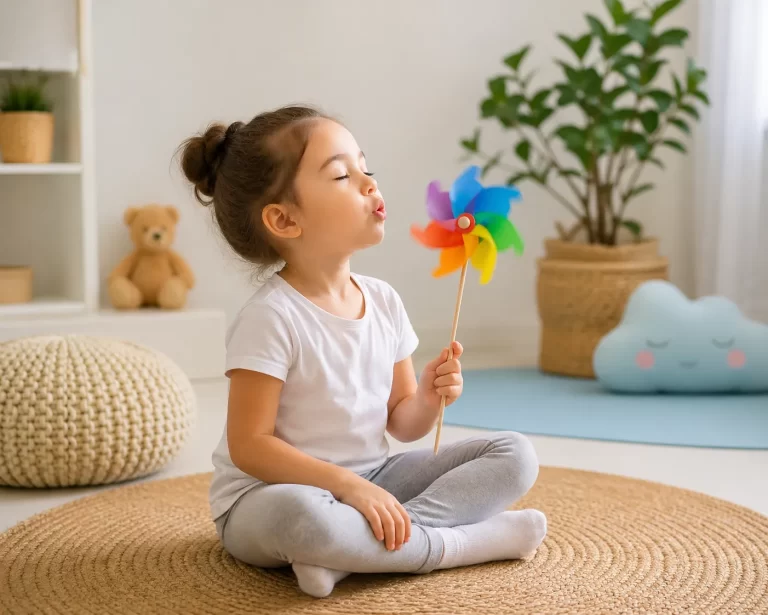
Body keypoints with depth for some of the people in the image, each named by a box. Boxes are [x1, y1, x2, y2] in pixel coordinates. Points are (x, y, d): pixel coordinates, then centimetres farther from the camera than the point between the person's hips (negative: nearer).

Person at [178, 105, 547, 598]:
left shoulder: (384, 301, 2)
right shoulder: (271, 317, -18)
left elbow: (401, 423, 9)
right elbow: (249, 446, -19)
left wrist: (428, 399, -13)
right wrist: (346, 485, -26)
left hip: (372, 484, 7)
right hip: (270, 497, -7)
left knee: (516, 454, -3)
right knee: (302, 517, -43)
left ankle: (351, 554, -21)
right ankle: (466, 542, -22)